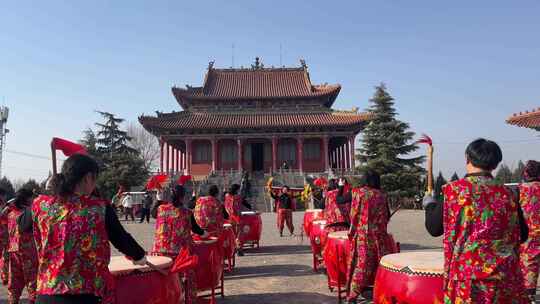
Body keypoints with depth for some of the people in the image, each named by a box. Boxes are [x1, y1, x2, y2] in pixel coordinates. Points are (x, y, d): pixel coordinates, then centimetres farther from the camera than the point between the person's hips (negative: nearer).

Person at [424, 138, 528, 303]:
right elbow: (522, 235, 11)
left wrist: (429, 204, 14)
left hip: (468, 273, -3)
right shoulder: (507, 194, 2)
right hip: (505, 275, 4)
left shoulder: (455, 189, -9)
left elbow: (434, 228, -3)